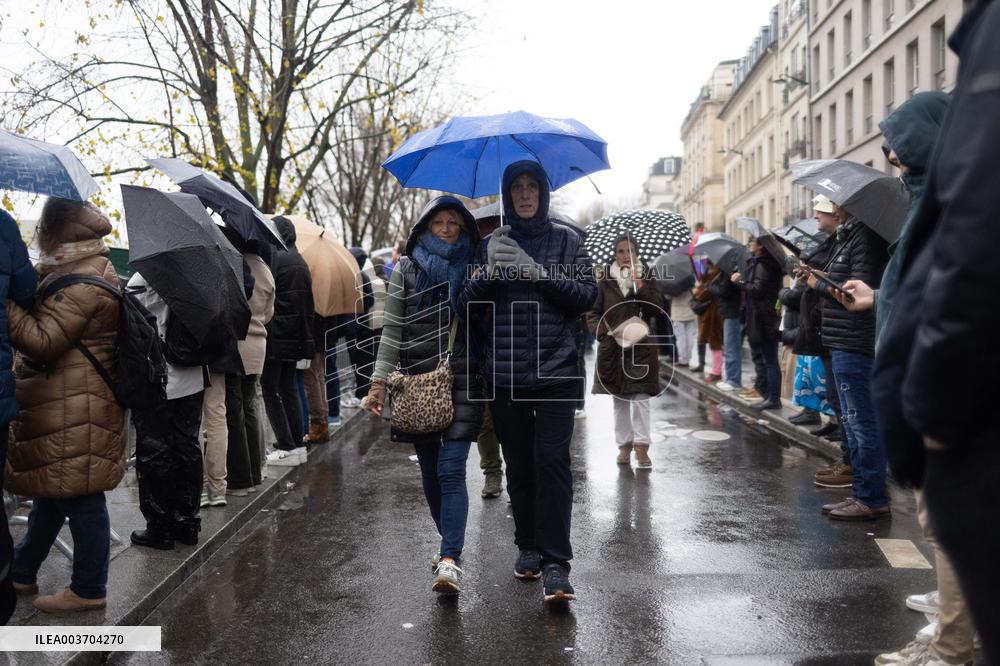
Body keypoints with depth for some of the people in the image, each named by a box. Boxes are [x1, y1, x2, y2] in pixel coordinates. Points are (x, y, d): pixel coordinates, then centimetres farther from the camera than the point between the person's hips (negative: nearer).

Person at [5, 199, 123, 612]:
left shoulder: (79, 283, -19)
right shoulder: (85, 269, 14)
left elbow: (43, 341, -22)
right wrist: (24, 295, 6)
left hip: (73, 412, -11)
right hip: (61, 409, 11)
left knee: (78, 497, 0)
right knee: (52, 492, 20)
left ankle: (88, 589, 13)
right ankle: (22, 572, 36)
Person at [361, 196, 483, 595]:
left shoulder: (474, 270, 8)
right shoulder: (406, 270, 8)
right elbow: (391, 330, 5)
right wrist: (379, 382, -3)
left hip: (462, 382, -2)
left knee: (451, 470, -12)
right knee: (430, 472, 10)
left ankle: (450, 561, -14)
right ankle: (450, 544, 28)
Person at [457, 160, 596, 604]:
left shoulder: (565, 240, 8)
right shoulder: (492, 243, 13)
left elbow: (587, 296, -2)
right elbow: (465, 304, 6)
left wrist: (537, 271, -12)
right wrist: (488, 272, -13)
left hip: (556, 371, -2)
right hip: (505, 374, 2)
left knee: (552, 460, -12)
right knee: (518, 465, 7)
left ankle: (555, 564, -7)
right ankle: (528, 546, 24)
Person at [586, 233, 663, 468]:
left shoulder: (647, 278, 4)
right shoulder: (605, 281, 5)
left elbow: (658, 309, -7)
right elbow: (593, 312, 5)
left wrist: (640, 286, -15)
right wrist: (604, 332, -12)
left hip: (641, 346, -1)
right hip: (612, 347, 1)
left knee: (641, 398, -8)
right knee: (619, 400, 8)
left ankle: (641, 446, -2)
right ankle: (624, 444, 18)